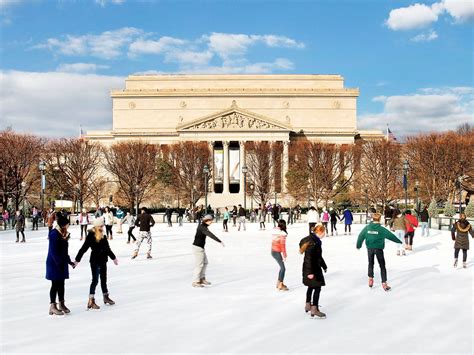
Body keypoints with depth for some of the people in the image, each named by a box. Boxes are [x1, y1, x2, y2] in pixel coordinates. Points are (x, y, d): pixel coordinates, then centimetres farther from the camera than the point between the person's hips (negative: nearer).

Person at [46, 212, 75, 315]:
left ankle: (61, 304, 23)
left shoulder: (63, 234, 10)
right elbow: (54, 251, -20)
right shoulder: (54, 234, -18)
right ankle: (52, 306, 5)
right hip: (54, 264, -8)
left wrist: (69, 261, 17)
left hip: (62, 263, 8)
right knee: (55, 284, -3)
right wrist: (59, 263, -21)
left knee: (61, 284, 13)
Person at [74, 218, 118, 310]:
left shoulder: (103, 236, 5)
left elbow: (107, 248, 18)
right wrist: (77, 260, -15)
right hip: (95, 261, -7)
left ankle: (106, 297, 30)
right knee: (95, 280, -6)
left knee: (104, 279, 17)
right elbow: (84, 248, -14)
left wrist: (113, 257, 27)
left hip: (103, 260, 7)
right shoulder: (91, 235, -14)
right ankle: (91, 301, 0)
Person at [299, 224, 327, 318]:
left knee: (311, 287, 22)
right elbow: (309, 258, -26)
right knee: (317, 288, -4)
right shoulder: (313, 242, -23)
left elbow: (318, 256, 20)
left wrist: (324, 266, 27)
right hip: (312, 269, -10)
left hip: (313, 268, 10)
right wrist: (310, 272, -27)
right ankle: (314, 309, 0)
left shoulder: (316, 240, 8)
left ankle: (308, 305, 36)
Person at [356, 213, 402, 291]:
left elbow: (361, 236, 4)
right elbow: (391, 235, -5)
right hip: (378, 249, -3)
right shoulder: (381, 229, -13)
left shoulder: (367, 227, -4)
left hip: (370, 248, 3)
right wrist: (399, 241, 10)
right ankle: (384, 283, 2)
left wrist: (358, 245, 20)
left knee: (370, 264, 23)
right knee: (382, 266, 6)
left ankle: (370, 279, 21)